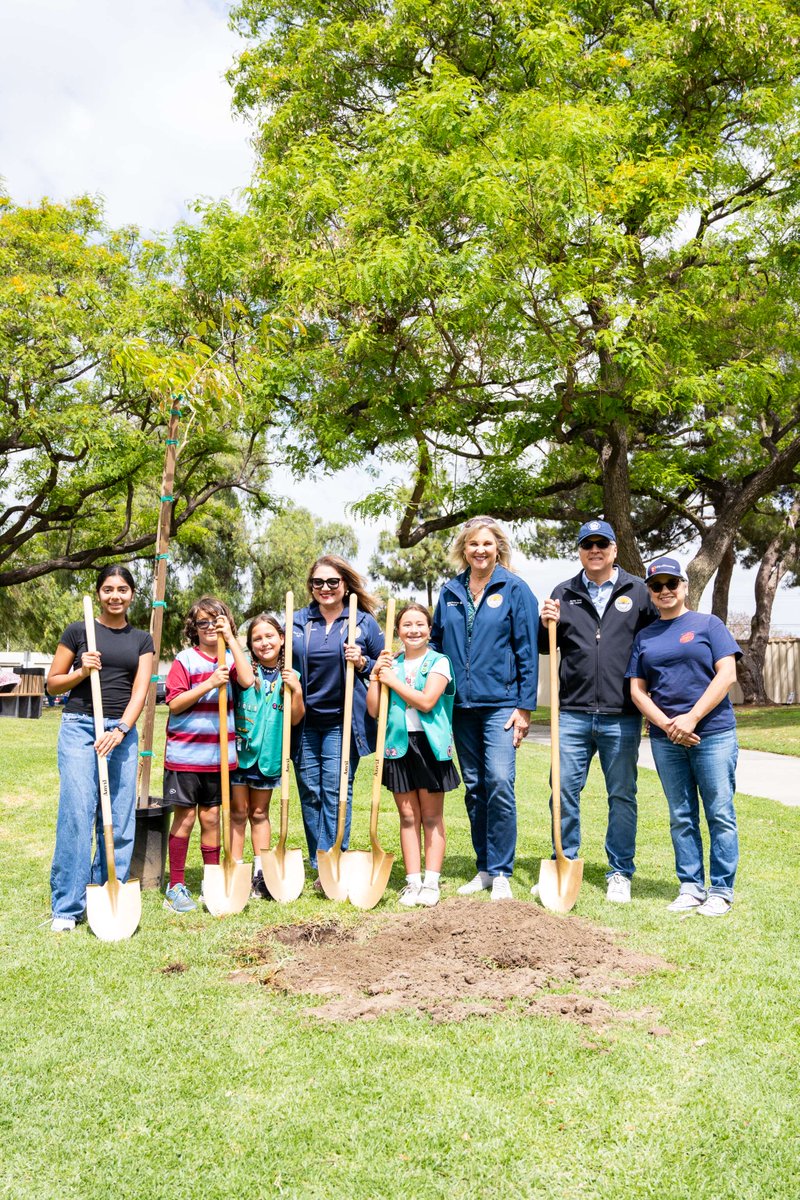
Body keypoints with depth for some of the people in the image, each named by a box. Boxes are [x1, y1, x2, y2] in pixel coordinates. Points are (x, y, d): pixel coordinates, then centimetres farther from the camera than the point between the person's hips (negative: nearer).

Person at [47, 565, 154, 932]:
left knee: (120, 820, 3)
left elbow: (140, 691, 2)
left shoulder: (141, 640, 12)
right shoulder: (78, 631, 5)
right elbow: (52, 684, 8)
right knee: (76, 814, -9)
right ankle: (66, 907, -1)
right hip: (79, 726, -3)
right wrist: (81, 672, -11)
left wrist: (121, 730, -12)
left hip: (123, 731, 3)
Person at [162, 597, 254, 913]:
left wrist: (231, 637, -13)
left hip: (218, 754, 3)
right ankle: (176, 887, 13)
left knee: (211, 817, 11)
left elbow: (247, 680, -13)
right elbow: (174, 703, -9)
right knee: (184, 817, 2)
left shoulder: (230, 658, 7)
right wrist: (210, 683, -19)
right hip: (185, 753, -3)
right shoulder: (186, 659, -4)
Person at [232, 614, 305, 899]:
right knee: (238, 812, 3)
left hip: (269, 753, 3)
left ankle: (260, 874, 20)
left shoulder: (289, 676, 3)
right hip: (240, 748, -2)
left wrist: (296, 690, -14)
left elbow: (296, 719, -2)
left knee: (259, 813, 14)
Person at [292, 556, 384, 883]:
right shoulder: (297, 621, 8)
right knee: (309, 792, 6)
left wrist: (362, 662, -10)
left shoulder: (364, 622, 2)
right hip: (304, 721, 3)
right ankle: (318, 866, 15)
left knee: (336, 791, -7)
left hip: (342, 721, -3)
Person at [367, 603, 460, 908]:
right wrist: (375, 675, -4)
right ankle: (412, 881, 12)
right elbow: (374, 709, 5)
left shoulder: (438, 662, -2)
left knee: (432, 817, 3)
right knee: (408, 817, 7)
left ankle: (431, 882, 7)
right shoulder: (391, 665, 10)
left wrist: (392, 680, -10)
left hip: (429, 744, -3)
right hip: (399, 745, 4)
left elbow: (426, 701, -17)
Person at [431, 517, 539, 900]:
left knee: (499, 782, -13)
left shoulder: (515, 589, -1)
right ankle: (484, 869, 19)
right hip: (461, 704, 4)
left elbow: (527, 651, -3)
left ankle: (501, 872, -2)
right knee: (474, 787, 9)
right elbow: (436, 642, 17)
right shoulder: (450, 592, 11)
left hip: (500, 702, -4)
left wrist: (525, 706, -8)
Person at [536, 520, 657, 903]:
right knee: (564, 792, 4)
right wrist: (546, 624, -7)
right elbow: (545, 648, 14)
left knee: (622, 795, 8)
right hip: (573, 713, 1)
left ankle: (620, 874, 20)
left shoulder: (637, 591, 5)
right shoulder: (563, 593, 9)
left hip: (621, 716, -1)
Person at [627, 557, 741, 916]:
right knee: (681, 817, 8)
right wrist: (668, 725, -8)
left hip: (713, 734, -3)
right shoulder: (644, 636, 12)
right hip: (666, 737, 3)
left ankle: (721, 891, 8)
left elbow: (726, 675, -6)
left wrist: (691, 718, -13)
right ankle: (691, 887, 17)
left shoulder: (708, 624, 3)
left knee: (720, 814, -1)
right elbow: (638, 690, 8)